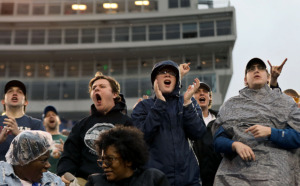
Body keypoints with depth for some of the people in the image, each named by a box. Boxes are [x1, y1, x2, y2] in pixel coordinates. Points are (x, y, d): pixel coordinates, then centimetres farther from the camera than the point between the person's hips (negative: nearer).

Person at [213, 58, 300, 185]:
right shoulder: (231, 105, 15)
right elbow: (218, 141, 8)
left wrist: (270, 132, -12)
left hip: (274, 173, 0)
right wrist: (235, 145, -13)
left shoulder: (284, 102, 14)